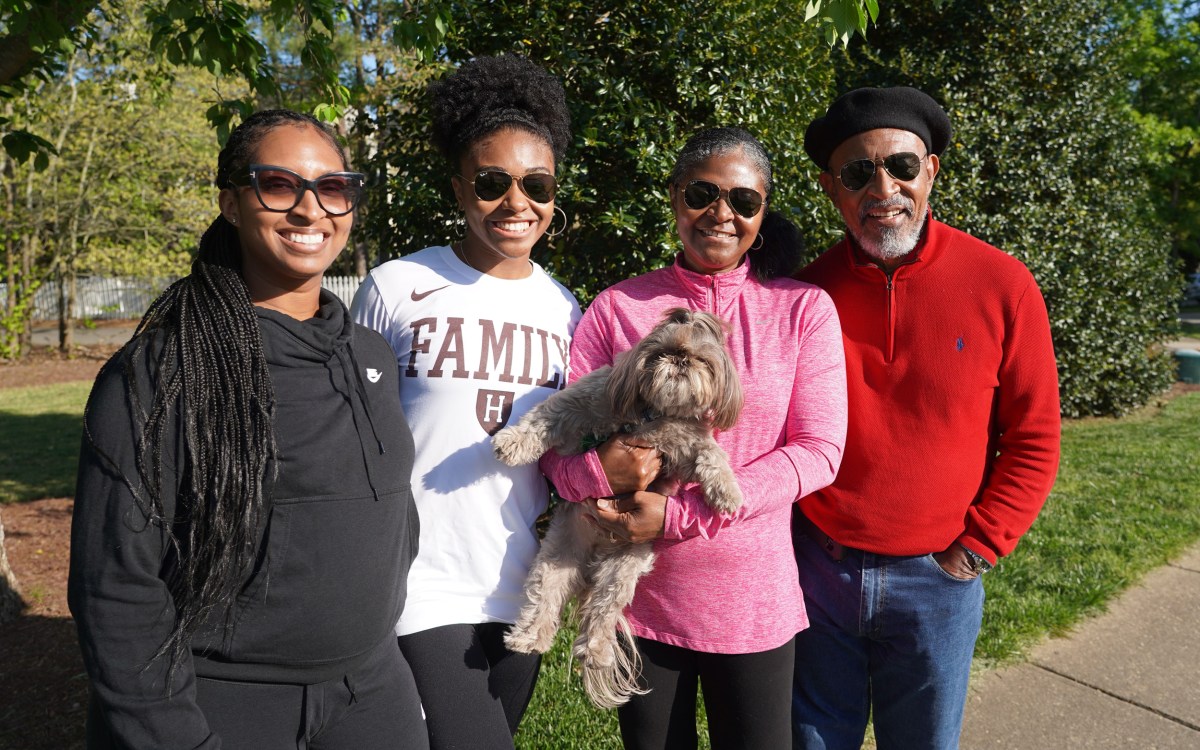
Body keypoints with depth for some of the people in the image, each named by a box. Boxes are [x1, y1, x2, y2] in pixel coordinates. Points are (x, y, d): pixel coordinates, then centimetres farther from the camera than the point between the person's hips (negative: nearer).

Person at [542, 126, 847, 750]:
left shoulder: (803, 309, -2)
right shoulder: (619, 307, -1)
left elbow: (818, 451, -9)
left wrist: (680, 514, -17)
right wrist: (599, 470, -26)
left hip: (752, 601, 0)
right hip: (639, 598, 1)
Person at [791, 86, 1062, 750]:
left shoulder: (1002, 285, -9)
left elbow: (1033, 438, -2)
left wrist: (977, 546, -4)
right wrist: (785, 534, -1)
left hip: (938, 576, 0)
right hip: (817, 566, 1)